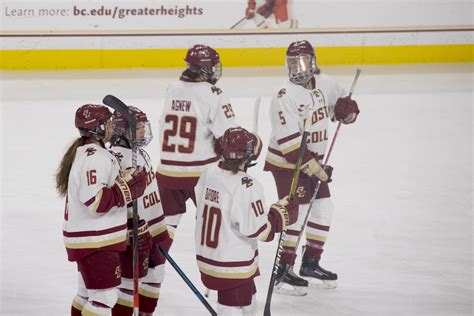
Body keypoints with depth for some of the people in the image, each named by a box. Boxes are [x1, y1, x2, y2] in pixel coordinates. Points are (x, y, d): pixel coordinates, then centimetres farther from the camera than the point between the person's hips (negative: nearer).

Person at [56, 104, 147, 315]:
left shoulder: (83, 152, 12)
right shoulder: (95, 158, -21)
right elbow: (96, 201, -29)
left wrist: (123, 179, 11)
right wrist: (128, 187, -22)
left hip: (86, 238, 11)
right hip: (95, 242, -11)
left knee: (87, 294, 21)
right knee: (104, 297, -10)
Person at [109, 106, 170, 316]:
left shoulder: (141, 154, 12)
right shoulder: (118, 159, -20)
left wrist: (159, 229, 22)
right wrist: (138, 237, -25)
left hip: (149, 228, 10)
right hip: (133, 233, -10)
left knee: (154, 273, 18)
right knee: (132, 280, -6)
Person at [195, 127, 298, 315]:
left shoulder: (208, 174, -2)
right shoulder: (247, 187, -25)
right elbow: (259, 231, -22)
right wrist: (281, 214, -4)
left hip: (207, 257, 8)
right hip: (234, 269, -8)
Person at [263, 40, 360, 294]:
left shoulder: (325, 84, -1)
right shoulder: (285, 97, -23)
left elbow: (346, 107, 16)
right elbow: (289, 142, -26)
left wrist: (347, 108, -8)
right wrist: (313, 167, -27)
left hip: (315, 158, 8)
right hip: (286, 161, -8)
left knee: (323, 208, 11)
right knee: (297, 213, -12)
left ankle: (310, 264, 26)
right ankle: (283, 273, -6)